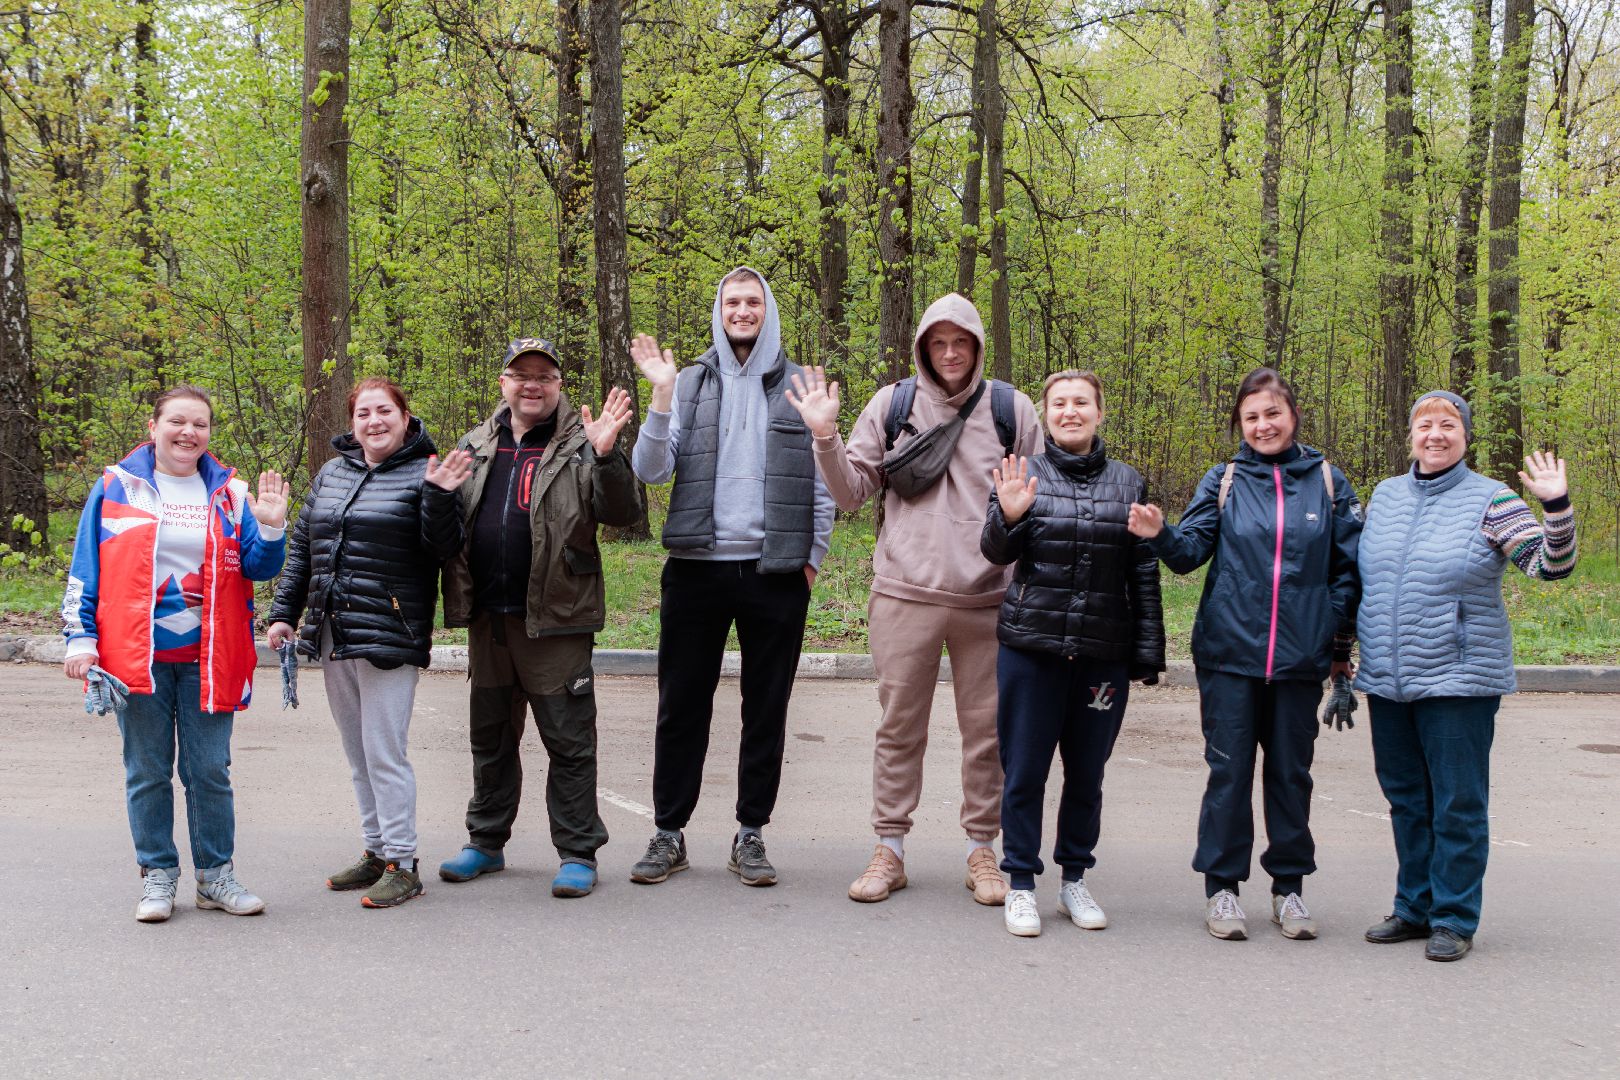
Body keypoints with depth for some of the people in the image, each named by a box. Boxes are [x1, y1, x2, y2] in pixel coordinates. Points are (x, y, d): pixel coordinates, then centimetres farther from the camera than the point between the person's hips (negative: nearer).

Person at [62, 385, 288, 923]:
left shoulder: (230, 494, 9)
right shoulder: (116, 487, 5)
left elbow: (258, 568, 8)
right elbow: (86, 569, 5)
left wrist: (270, 528, -10)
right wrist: (81, 638, -1)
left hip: (207, 658, 1)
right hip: (136, 655, -1)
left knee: (209, 770, 4)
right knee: (147, 771, 6)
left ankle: (216, 874, 17)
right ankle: (157, 876, 18)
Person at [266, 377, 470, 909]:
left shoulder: (421, 474, -5)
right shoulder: (330, 474, 14)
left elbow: (444, 548, -13)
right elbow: (301, 548, 19)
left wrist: (438, 496, -28)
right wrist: (284, 613, 15)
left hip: (388, 639, -7)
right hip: (333, 636, 7)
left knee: (384, 752, -5)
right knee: (357, 753, 13)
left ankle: (402, 864, 4)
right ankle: (375, 851, 24)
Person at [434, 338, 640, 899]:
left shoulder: (578, 445, -2)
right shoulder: (475, 446, 13)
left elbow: (624, 512, -13)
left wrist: (607, 457, -27)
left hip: (555, 619, -5)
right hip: (487, 617, 5)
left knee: (568, 741, 1)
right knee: (490, 737, 16)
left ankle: (577, 852, 10)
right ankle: (486, 841, 30)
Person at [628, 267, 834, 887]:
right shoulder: (691, 383, 8)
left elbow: (822, 483, 7)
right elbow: (651, 470, -1)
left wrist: (812, 557, 1)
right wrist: (661, 396, -12)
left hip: (775, 571, 0)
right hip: (697, 567, 0)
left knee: (766, 708, 6)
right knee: (681, 706, 5)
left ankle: (751, 834, 17)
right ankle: (669, 833, 16)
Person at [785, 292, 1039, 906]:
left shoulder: (1009, 408, 5)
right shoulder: (891, 405, 6)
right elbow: (852, 492, 7)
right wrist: (826, 438, -7)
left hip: (987, 596, 0)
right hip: (905, 592, 0)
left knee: (986, 727, 7)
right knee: (899, 726, 6)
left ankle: (982, 850, 19)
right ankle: (889, 850, 16)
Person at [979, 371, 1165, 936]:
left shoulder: (1127, 482, 7)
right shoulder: (1024, 475, 3)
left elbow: (1144, 572, 9)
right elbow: (997, 552, -4)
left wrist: (1148, 650, 5)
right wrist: (1008, 517, -25)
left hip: (1104, 651, 1)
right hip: (1032, 647, -1)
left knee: (1087, 774, 10)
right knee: (1024, 772, 3)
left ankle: (1075, 878, 25)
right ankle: (1021, 884, 15)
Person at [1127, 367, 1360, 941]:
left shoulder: (1327, 481, 5)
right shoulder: (1223, 481, 3)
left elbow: (1347, 567, 8)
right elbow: (1191, 549, -6)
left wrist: (1341, 642, 4)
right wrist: (1160, 534, -27)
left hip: (1300, 656, 1)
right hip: (1230, 652, -1)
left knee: (1291, 771, 10)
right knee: (1229, 770, 3)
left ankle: (1289, 887, 21)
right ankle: (1221, 887, 12)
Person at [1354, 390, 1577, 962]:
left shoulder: (1491, 500, -5)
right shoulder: (1385, 495, 10)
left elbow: (1550, 565, -12)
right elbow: (1360, 573, 21)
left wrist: (1556, 507, -27)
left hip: (1458, 680, -5)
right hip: (1387, 679, 5)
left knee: (1457, 803, 1)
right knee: (1406, 799, 13)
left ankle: (1454, 918, 12)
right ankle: (1415, 906, 25)